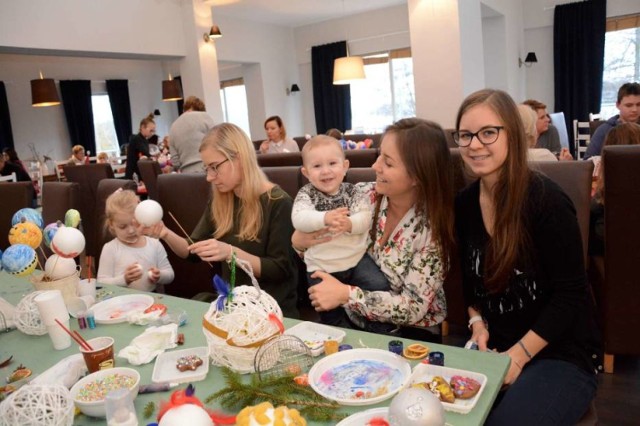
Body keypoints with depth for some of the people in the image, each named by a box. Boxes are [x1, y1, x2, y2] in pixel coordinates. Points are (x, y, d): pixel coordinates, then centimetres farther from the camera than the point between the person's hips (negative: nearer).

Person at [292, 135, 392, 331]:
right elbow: (298, 219, -24)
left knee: (380, 287, -12)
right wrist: (325, 218, -43)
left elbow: (366, 218, -13)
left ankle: (384, 327, 11)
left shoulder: (352, 192, 0)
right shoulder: (306, 194, -5)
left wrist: (349, 224, -35)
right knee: (330, 313, 2)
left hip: (357, 258, 1)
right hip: (322, 265, -1)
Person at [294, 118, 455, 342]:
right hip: (355, 324, 3)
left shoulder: (432, 226, -18)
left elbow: (415, 307, -20)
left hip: (410, 336, -3)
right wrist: (299, 241, -19)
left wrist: (346, 294, -26)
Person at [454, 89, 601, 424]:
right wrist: (477, 323, -5)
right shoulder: (464, 203, 0)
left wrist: (518, 356, -17)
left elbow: (569, 295, -15)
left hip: (562, 355, -4)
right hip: (493, 347, 5)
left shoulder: (546, 201, -17)